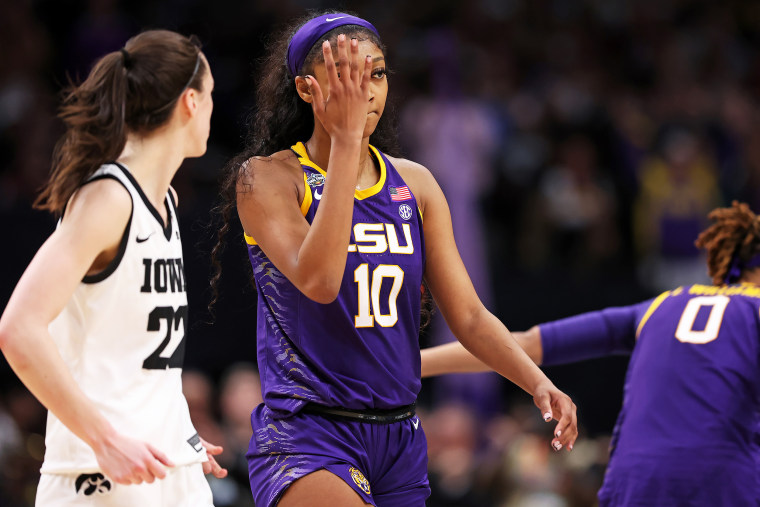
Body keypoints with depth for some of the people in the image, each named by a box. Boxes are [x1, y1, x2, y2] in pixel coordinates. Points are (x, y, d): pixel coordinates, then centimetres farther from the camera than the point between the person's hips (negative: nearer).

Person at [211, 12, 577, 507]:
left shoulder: (414, 184, 10)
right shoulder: (266, 178, -6)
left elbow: (467, 314, 9)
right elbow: (318, 279, -24)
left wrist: (538, 382, -8)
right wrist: (345, 140, -23)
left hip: (400, 439, 6)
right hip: (305, 434, -6)